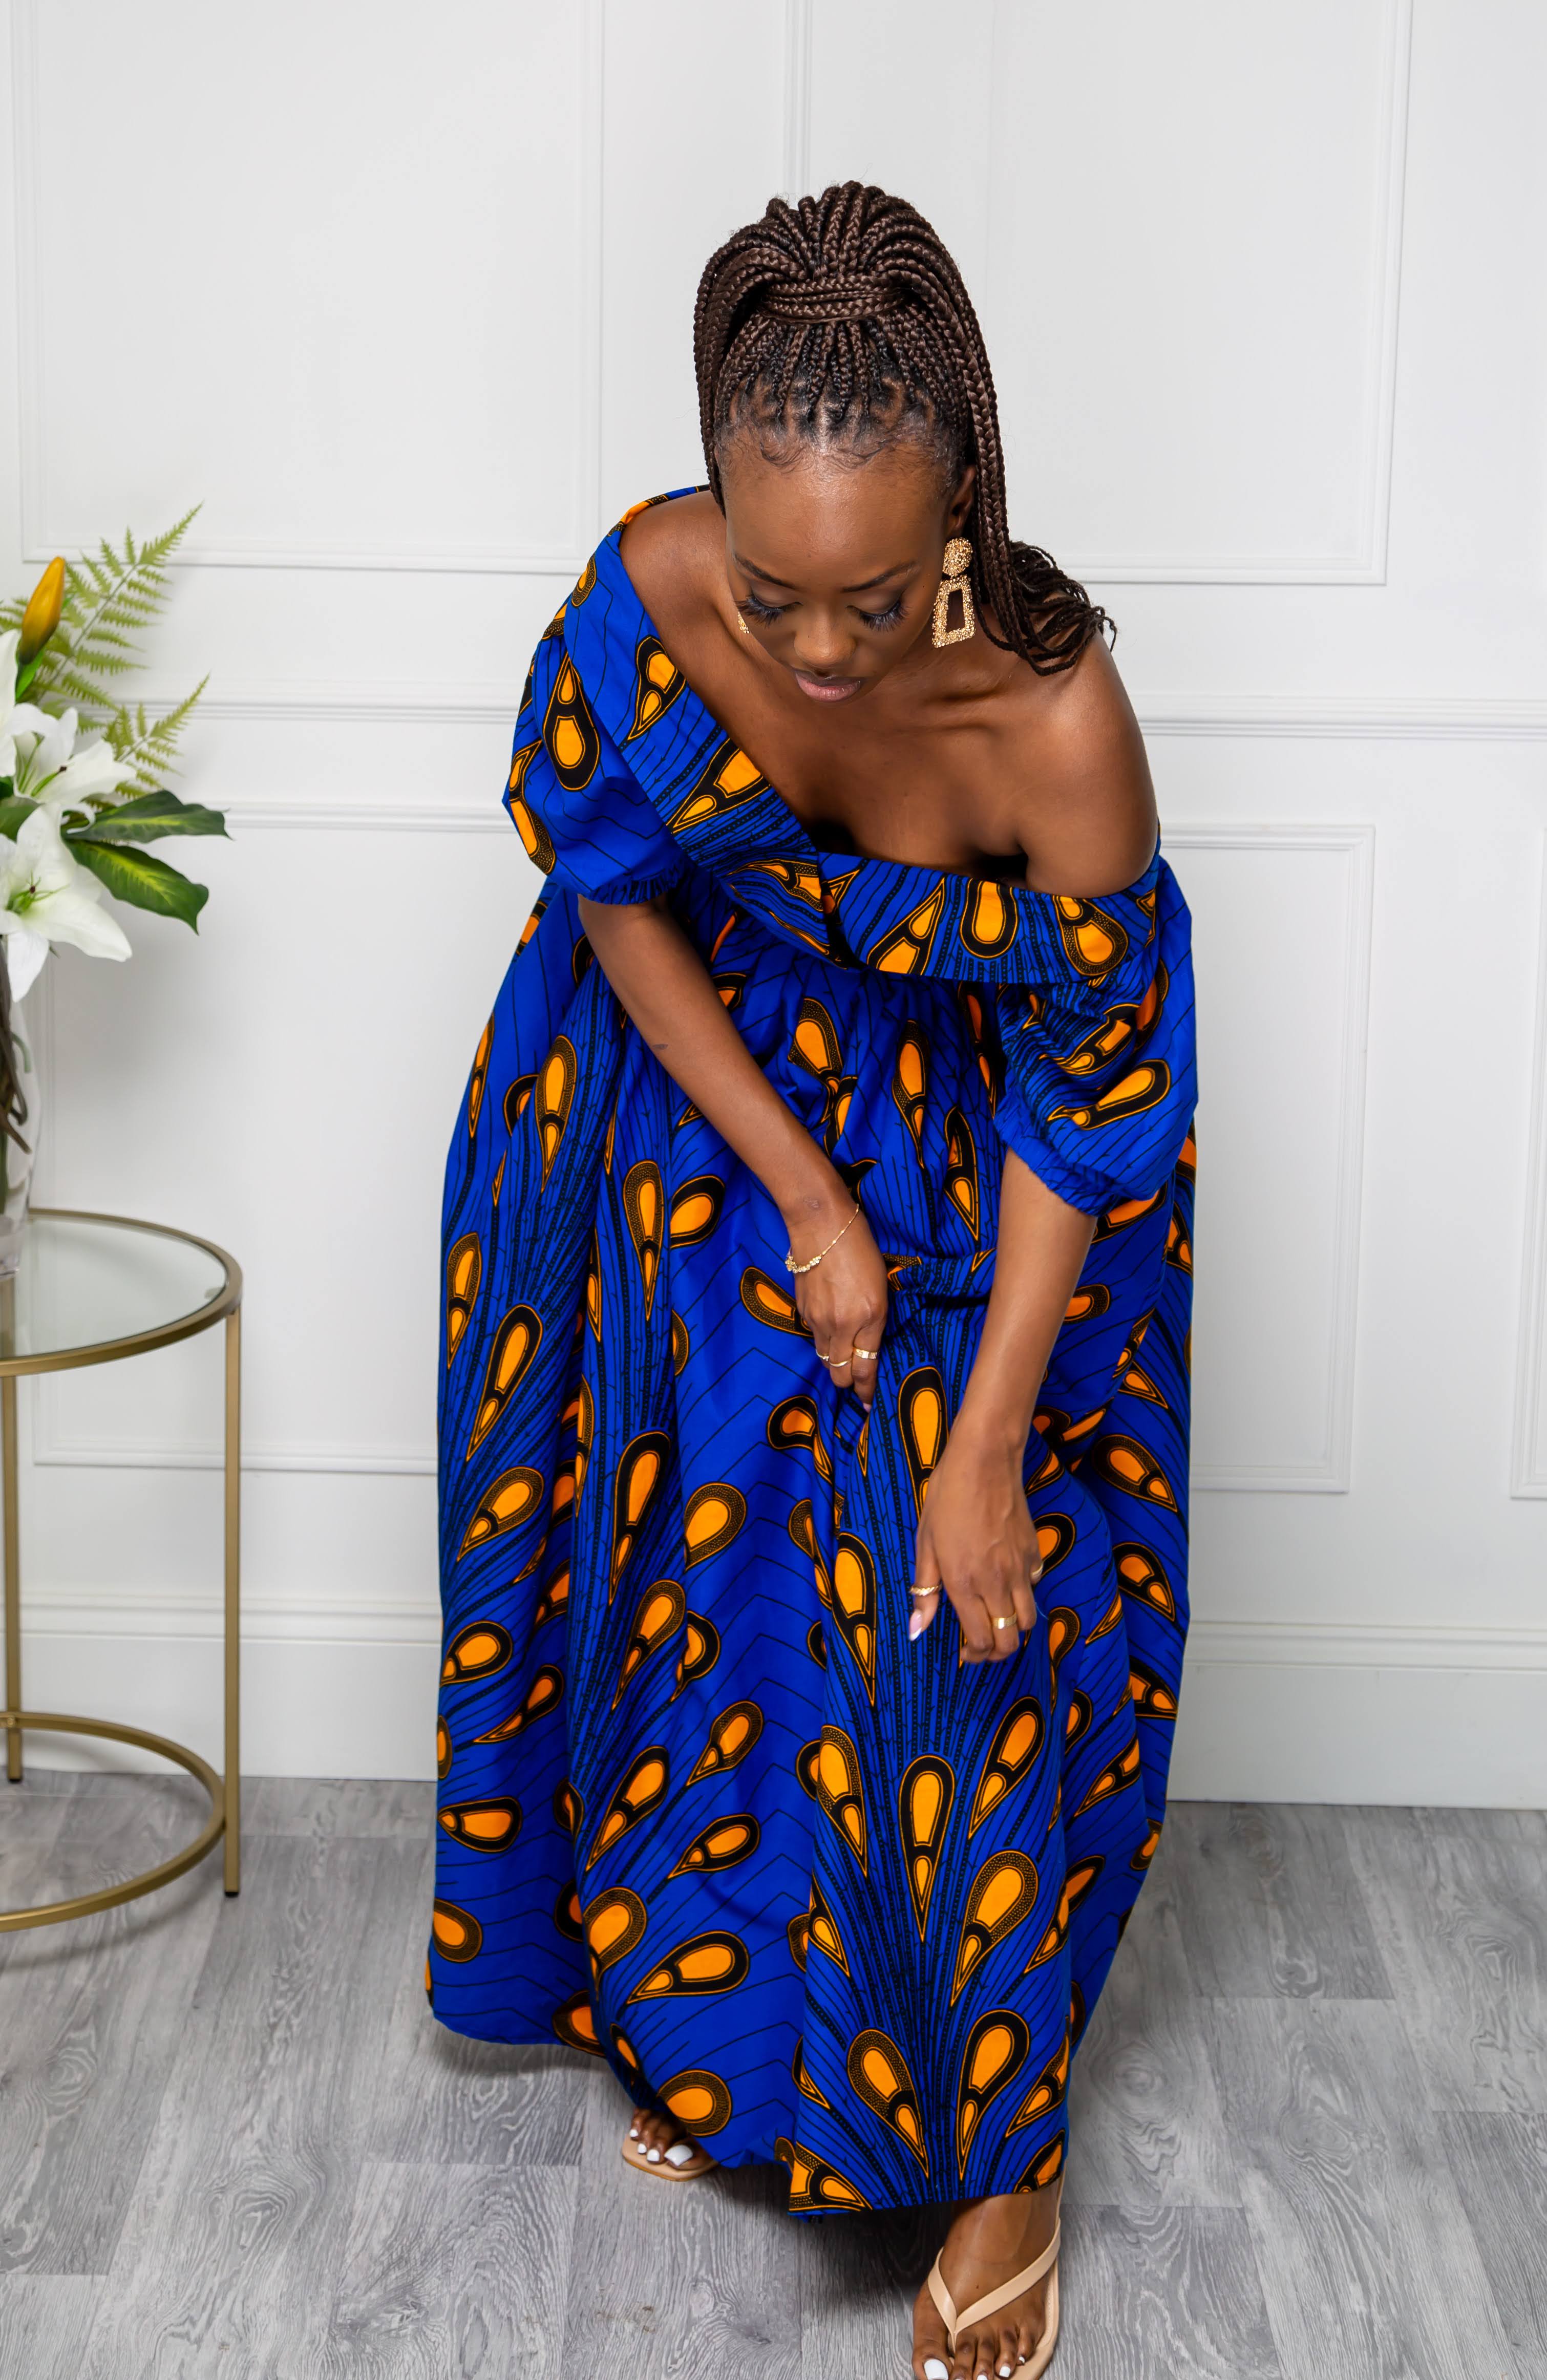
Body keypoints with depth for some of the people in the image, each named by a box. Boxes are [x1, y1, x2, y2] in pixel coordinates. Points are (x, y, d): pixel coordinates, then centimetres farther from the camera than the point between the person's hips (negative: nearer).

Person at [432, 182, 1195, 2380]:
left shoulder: (1053, 715, -35)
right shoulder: (649, 590, -27)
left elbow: (1088, 1098, -24)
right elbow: (617, 900, -10)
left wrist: (985, 1450, -21)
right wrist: (801, 1198, -15)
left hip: (984, 1178, -3)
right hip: (715, 1106, 3)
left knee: (973, 1634, 2)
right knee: (708, 1561, 13)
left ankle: (1001, 2153, 20)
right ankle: (730, 2016, 37)